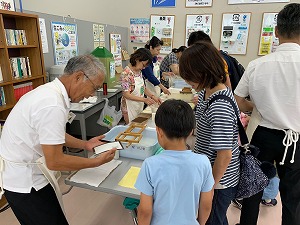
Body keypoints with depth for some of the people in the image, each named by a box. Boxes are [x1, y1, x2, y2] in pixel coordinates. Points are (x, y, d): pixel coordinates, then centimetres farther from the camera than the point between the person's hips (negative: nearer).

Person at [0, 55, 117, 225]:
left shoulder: (50, 90, 0)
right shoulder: (53, 105, -30)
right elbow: (55, 161, -25)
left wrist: (85, 144, 6)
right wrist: (97, 162, -16)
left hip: (29, 173, 9)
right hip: (23, 180, -8)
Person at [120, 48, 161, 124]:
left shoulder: (139, 71, 2)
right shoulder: (126, 73, -22)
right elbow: (126, 95, -23)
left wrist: (153, 96, -5)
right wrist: (144, 99, -30)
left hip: (140, 106, 8)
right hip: (130, 107, -8)